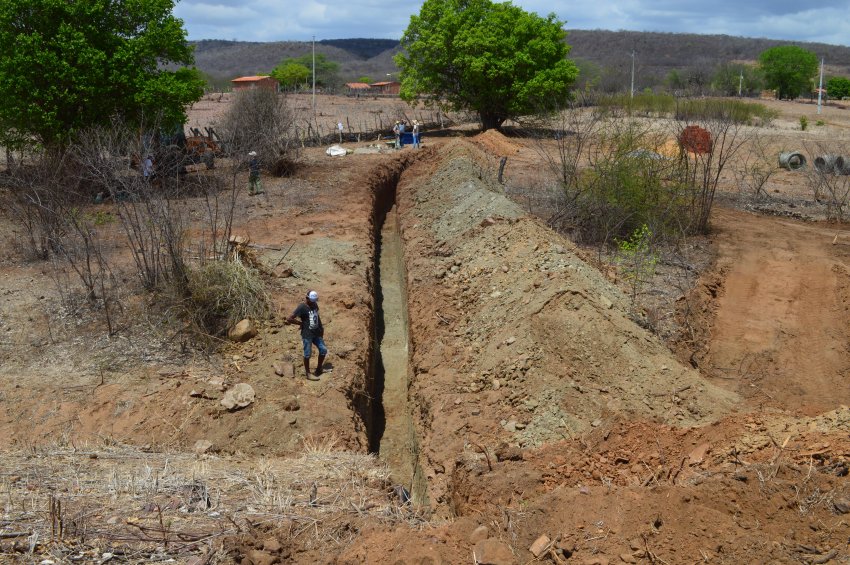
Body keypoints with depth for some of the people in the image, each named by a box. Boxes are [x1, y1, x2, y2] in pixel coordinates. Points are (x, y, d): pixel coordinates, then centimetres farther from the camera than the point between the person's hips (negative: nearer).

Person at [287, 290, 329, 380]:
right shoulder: (302, 307, -17)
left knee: (323, 350, 11)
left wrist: (321, 327, 13)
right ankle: (308, 373, 17)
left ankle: (319, 368, 30)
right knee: (307, 354, 2)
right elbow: (289, 319, -20)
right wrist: (302, 323, -12)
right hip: (307, 335, -7)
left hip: (316, 333, 7)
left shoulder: (315, 305, 5)